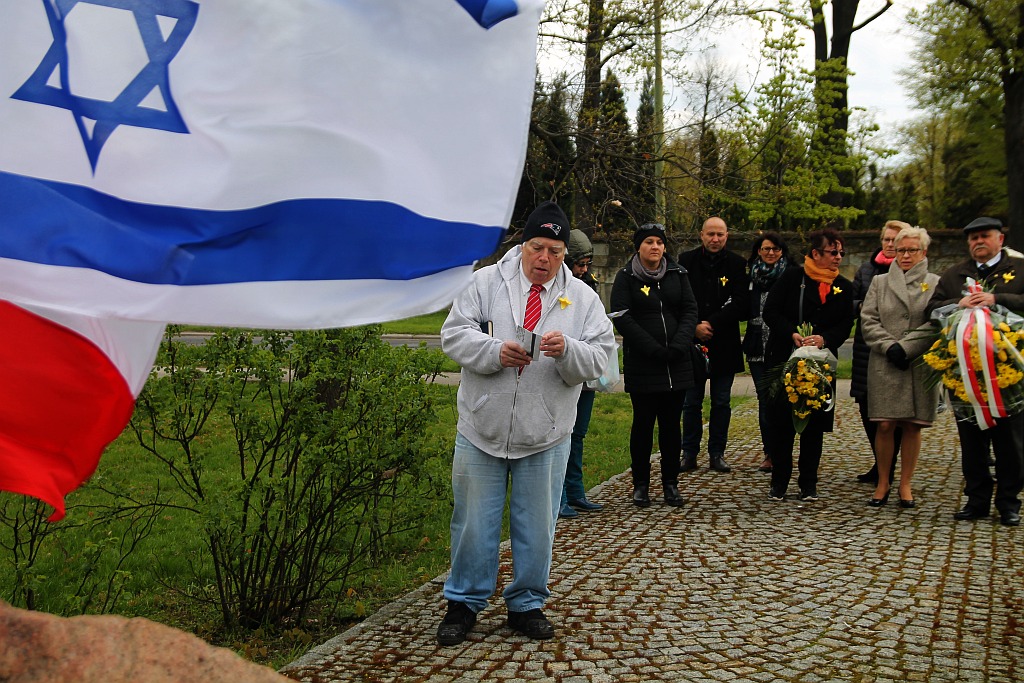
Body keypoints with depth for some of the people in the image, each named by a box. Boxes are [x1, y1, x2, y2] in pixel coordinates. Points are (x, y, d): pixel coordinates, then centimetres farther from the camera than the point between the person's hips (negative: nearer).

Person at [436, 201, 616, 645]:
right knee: (474, 521, 9)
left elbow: (599, 359, -3)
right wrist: (495, 351, -22)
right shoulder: (486, 282, -1)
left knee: (536, 525, 12)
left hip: (545, 436, 1)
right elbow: (454, 334, -6)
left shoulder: (583, 298, 2)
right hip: (482, 427, -1)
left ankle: (527, 604, 30)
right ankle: (464, 602, 26)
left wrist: (567, 350, -24)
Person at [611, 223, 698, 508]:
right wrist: (654, 349, -15)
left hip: (677, 364, 3)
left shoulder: (677, 274, 11)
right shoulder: (626, 277, 0)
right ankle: (640, 484, 13)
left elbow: (690, 311, 6)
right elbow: (622, 318, -9)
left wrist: (678, 346, -10)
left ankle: (670, 483, 17)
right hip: (641, 364, -3)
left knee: (671, 423, 7)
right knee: (643, 423, 2)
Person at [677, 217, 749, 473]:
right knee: (691, 402, 6)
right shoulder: (686, 260, 2)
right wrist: (694, 327, -13)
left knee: (722, 402, 7)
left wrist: (712, 323, -14)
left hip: (724, 343, 0)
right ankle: (689, 453, 14)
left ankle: (717, 453, 17)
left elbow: (740, 303, -5)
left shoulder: (736, 264, 2)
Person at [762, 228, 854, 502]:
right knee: (781, 422, 1)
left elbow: (845, 325, 2)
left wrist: (824, 339, -18)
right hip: (785, 361, -2)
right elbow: (771, 311, -7)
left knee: (814, 425, 5)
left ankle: (808, 484, 17)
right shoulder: (792, 278, -1)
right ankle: (779, 482, 12)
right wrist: (792, 334, -21)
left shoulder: (843, 287, 8)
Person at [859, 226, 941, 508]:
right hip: (884, 366, 0)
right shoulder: (879, 282, 13)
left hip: (921, 366, 0)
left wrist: (906, 348, -12)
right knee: (885, 425, -3)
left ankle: (905, 484, 13)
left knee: (912, 426, 3)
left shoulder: (936, 284, 8)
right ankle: (883, 482, 10)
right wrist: (889, 346, -9)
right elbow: (868, 320, 5)